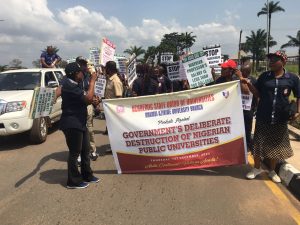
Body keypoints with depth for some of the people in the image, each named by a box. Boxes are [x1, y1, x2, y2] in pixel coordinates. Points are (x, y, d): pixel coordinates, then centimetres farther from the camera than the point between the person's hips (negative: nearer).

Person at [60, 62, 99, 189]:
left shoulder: (74, 85, 14)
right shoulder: (69, 86, -20)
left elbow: (85, 100, 21)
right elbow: (88, 98, -27)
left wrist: (93, 100, 2)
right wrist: (92, 81, -17)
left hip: (79, 123, 10)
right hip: (72, 124, -10)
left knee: (85, 149, 15)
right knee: (74, 152, -1)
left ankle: (87, 175, 29)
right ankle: (73, 181, 13)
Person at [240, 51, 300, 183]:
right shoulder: (264, 76, 2)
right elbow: (257, 94, 3)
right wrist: (248, 83, -11)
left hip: (281, 118, 0)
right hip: (263, 117, 1)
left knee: (276, 145, 12)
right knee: (259, 143, 7)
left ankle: (272, 171, 30)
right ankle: (257, 168, 27)